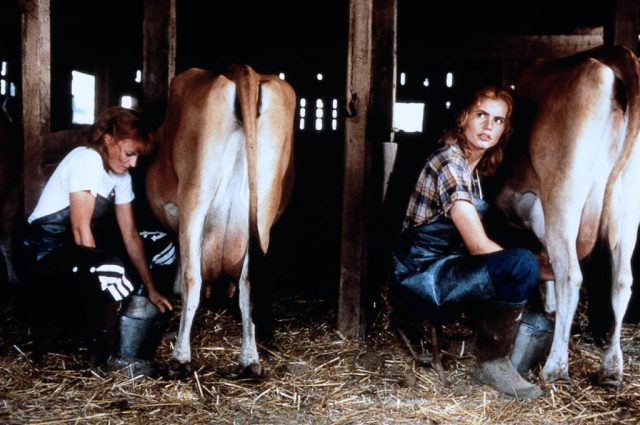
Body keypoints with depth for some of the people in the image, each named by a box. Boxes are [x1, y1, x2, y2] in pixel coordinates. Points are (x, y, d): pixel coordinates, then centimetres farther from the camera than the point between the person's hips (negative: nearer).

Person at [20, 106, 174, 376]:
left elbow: (130, 235, 5)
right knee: (110, 270, -34)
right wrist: (96, 271, -19)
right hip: (43, 254, -9)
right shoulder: (86, 161, -19)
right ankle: (105, 355, -13)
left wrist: (151, 290, 2)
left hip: (73, 253, 9)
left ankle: (58, 311, 16)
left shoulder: (121, 176, 5)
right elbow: (81, 229, -22)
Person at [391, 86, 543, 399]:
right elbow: (479, 246, -22)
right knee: (523, 266, -25)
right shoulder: (449, 162, -17)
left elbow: (475, 242, 17)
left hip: (448, 266, 9)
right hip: (422, 277, -9)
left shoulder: (475, 165, 12)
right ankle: (492, 362, -10)